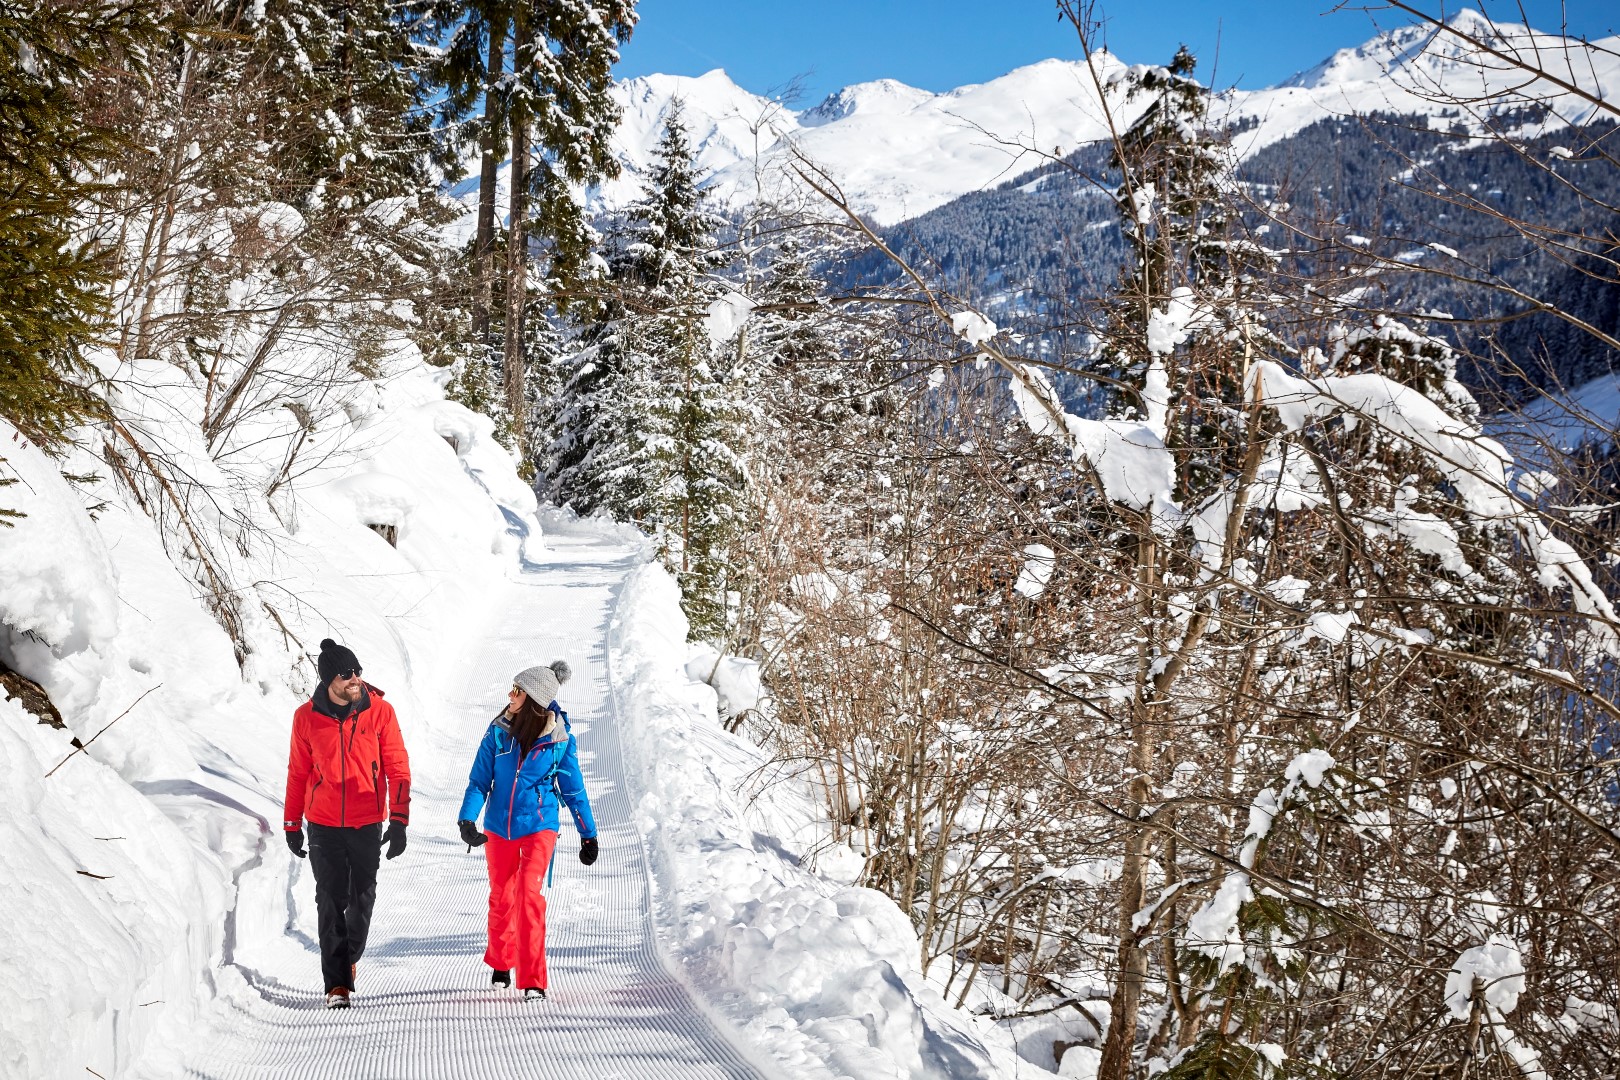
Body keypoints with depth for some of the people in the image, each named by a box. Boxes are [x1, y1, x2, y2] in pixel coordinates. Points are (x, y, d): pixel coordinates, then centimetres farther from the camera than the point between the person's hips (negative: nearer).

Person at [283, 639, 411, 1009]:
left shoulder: (380, 711, -7)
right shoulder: (307, 717, -5)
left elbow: (397, 768, -4)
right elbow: (297, 773, 5)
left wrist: (399, 821, -8)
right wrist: (292, 824, 8)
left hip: (368, 822, 0)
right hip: (324, 824, 0)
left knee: (362, 897, 9)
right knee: (330, 901, -2)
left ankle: (350, 957, 33)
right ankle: (337, 982, 3)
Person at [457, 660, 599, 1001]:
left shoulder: (559, 739, -9)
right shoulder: (499, 730, -5)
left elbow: (574, 789, 1)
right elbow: (480, 780, -2)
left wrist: (588, 834, 5)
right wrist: (467, 819, -16)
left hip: (538, 826, -3)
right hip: (498, 828, 3)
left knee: (529, 893, -19)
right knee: (501, 896, 16)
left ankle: (532, 979, -14)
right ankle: (500, 963, 41)